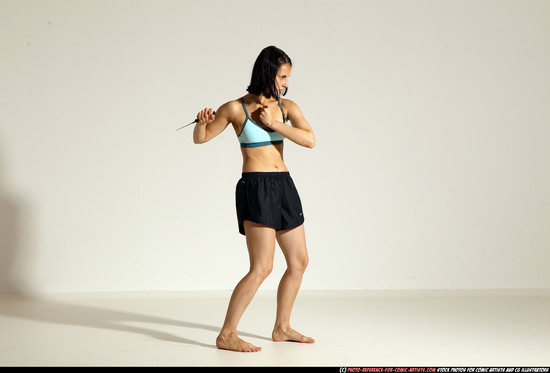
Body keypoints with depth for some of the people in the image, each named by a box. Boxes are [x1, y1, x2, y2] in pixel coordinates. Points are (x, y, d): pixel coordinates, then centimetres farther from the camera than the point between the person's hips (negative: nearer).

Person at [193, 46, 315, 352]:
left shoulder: (287, 107, 8)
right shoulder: (236, 108, -4)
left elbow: (310, 140, -6)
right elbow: (200, 138, 3)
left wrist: (274, 123, -13)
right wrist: (202, 121, -18)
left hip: (284, 186, 7)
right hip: (256, 187, -7)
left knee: (299, 262, 13)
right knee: (262, 268, -14)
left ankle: (282, 328, 28)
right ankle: (227, 335, -6)